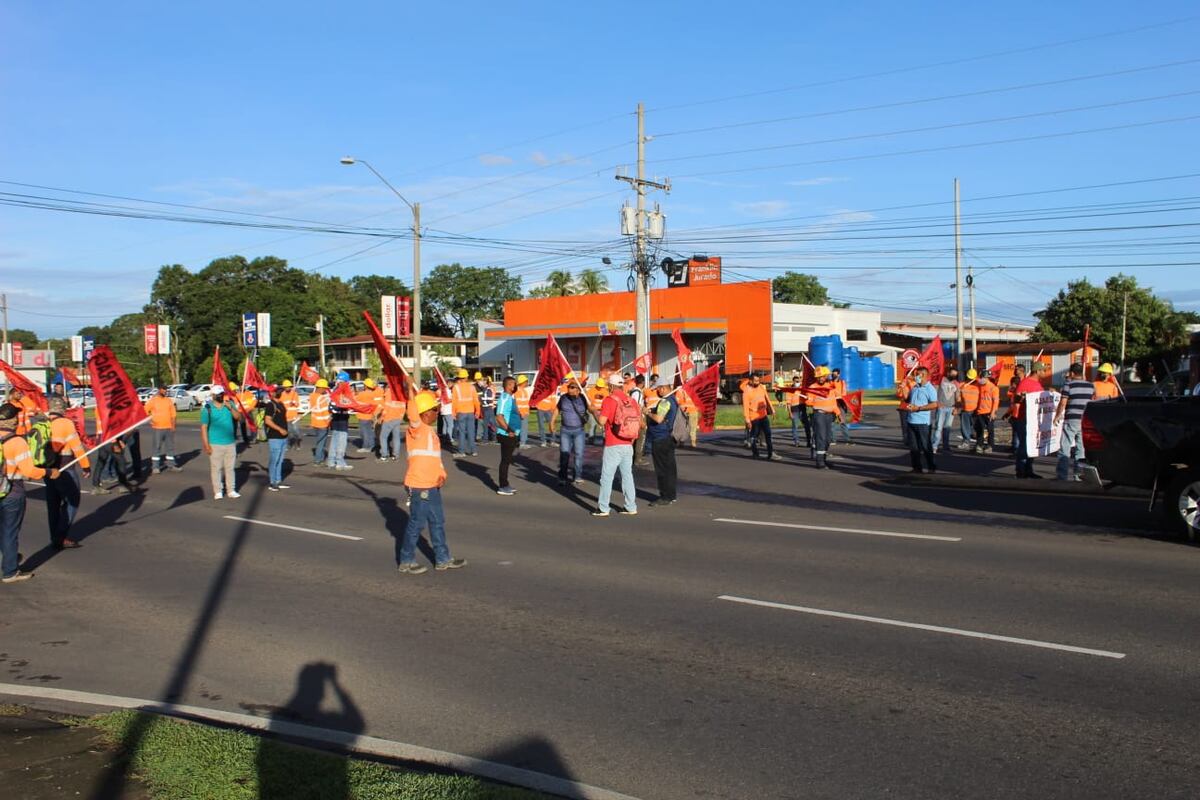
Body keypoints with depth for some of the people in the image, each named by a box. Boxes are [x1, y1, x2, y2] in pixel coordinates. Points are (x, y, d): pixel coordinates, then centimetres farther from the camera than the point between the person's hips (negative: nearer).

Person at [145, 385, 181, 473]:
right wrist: (149, 420, -12)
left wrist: (173, 425, 0)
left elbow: (173, 414, 8)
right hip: (157, 428, -3)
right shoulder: (152, 401, -1)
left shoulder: (169, 401, 8)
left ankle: (171, 465, 17)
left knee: (170, 447, 8)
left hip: (169, 428, 4)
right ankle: (155, 467, 3)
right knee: (157, 447, -1)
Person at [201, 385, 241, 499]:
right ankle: (218, 491, 7)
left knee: (230, 468, 8)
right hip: (215, 444, -3)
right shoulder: (207, 408, -3)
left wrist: (231, 408, -17)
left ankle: (231, 490, 15)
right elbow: (203, 427, -5)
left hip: (230, 443, 3)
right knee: (216, 468, -1)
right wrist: (206, 445, -11)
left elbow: (238, 417, 0)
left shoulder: (229, 405, 9)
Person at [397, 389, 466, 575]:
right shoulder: (417, 429, -12)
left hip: (432, 486, 9)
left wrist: (442, 475, 4)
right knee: (417, 523, 0)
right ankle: (406, 562, 13)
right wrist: (411, 394, -43)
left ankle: (442, 559, 27)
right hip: (418, 486, -9)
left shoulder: (431, 430, 15)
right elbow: (413, 416, -36)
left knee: (438, 522, 16)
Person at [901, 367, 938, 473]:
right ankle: (916, 467, 16)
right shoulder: (914, 387, 14)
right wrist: (907, 405, 3)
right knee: (913, 446, 9)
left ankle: (931, 467, 10)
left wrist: (918, 408, -19)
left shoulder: (930, 389, -7)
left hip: (922, 422, -7)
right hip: (911, 420, 7)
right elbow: (909, 399, 26)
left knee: (926, 446, 0)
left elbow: (934, 405, -15)